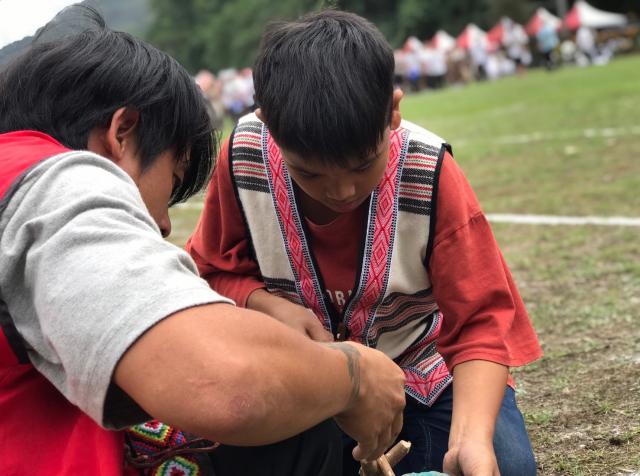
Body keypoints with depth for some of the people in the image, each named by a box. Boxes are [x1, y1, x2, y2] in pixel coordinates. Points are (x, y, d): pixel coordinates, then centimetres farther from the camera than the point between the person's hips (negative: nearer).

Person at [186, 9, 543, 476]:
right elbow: (217, 270, -2)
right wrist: (270, 306, -25)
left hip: (421, 369, -1)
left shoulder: (432, 174, -25)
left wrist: (471, 438, -41)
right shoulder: (244, 157, -20)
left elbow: (480, 323, -24)